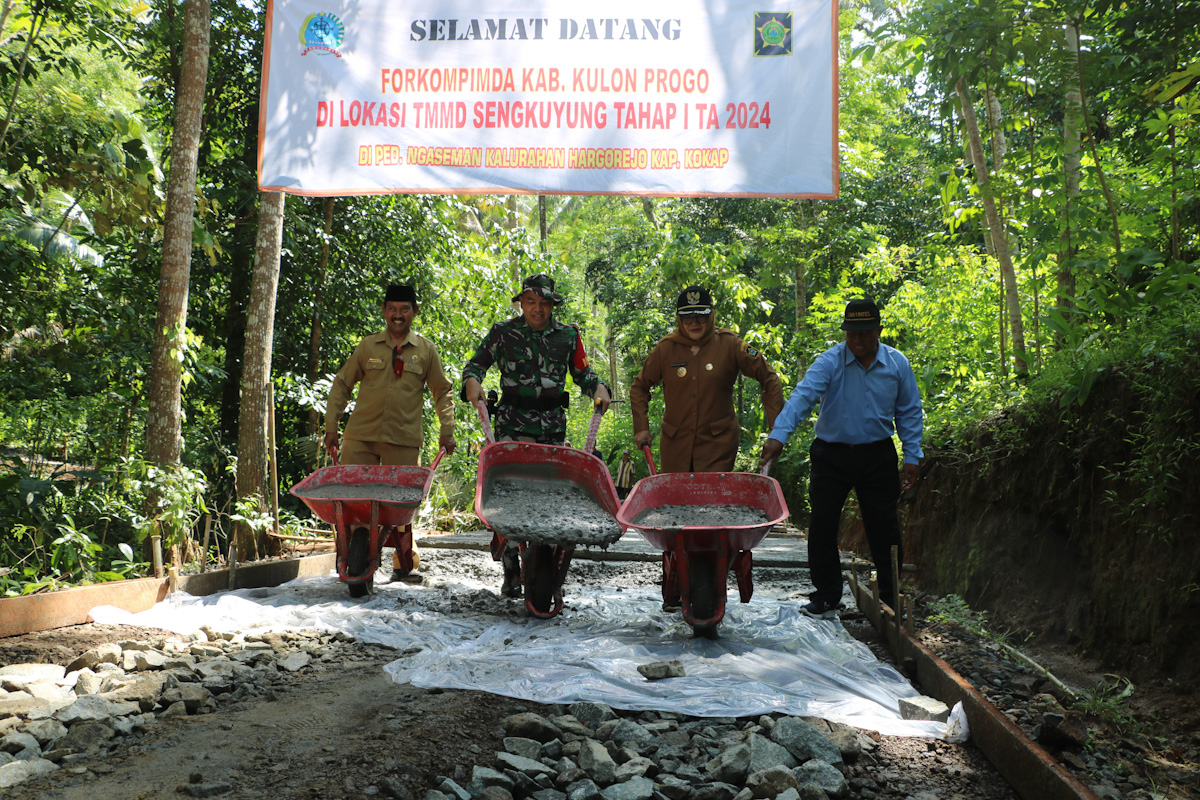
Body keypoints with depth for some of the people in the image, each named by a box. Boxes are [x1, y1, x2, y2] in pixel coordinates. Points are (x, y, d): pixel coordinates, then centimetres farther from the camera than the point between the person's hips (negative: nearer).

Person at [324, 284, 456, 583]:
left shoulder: (426, 350, 8)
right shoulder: (367, 346, 8)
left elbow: (443, 391, 15)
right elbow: (341, 385, 14)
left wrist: (446, 430, 6)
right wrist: (331, 426, 8)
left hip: (404, 440, 0)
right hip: (360, 436, 1)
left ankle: (404, 565, 15)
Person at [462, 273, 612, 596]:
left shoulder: (568, 335, 10)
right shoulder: (503, 332, 5)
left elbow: (582, 372, 21)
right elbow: (477, 362, 14)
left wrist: (598, 387, 1)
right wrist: (472, 381, -7)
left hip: (552, 424, 2)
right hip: (512, 421, -2)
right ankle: (510, 569, -8)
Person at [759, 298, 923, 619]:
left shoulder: (897, 364, -1)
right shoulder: (829, 362, -12)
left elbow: (909, 412, 8)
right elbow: (803, 396, -26)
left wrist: (912, 457, 2)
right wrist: (779, 435, -41)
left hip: (878, 456, 1)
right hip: (831, 456, -1)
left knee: (883, 527, 6)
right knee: (822, 526, 2)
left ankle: (891, 598, 22)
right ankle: (826, 599, 17)